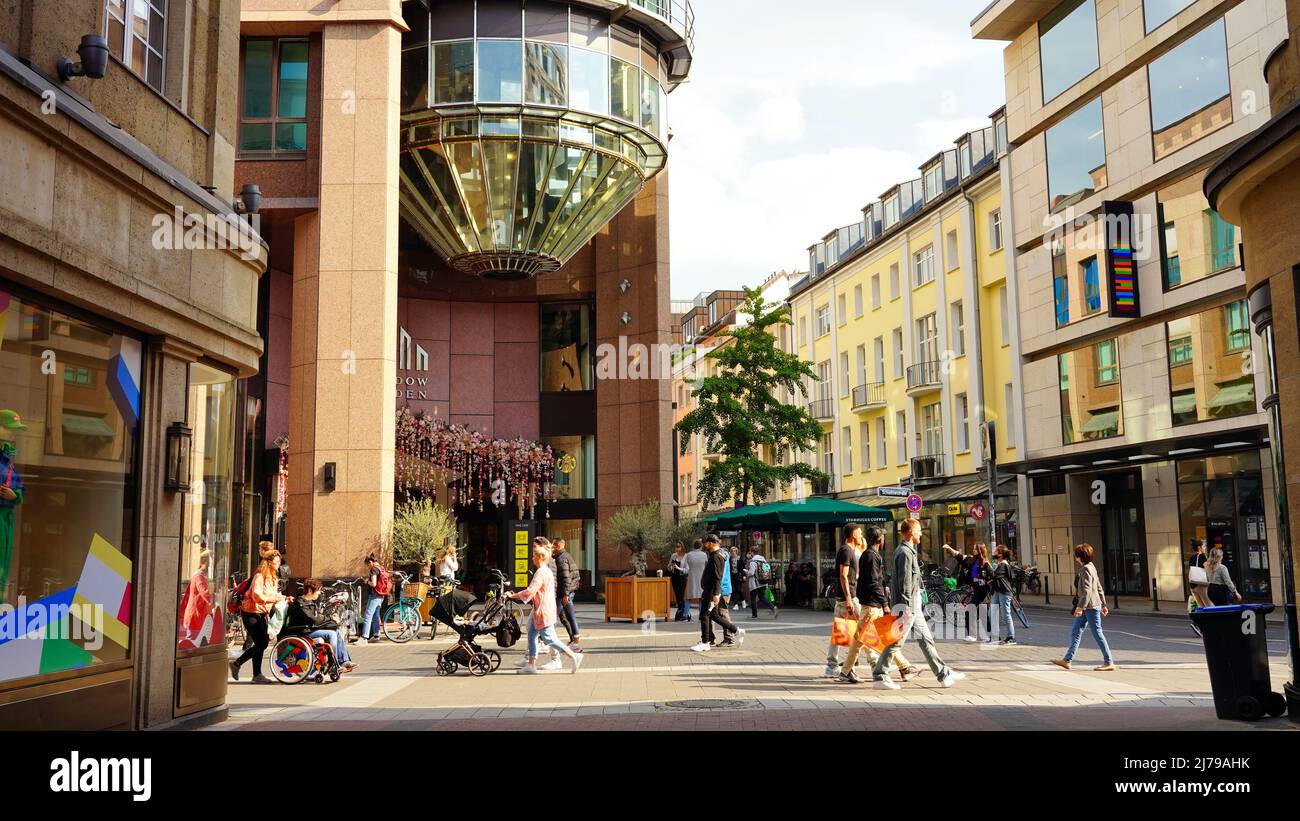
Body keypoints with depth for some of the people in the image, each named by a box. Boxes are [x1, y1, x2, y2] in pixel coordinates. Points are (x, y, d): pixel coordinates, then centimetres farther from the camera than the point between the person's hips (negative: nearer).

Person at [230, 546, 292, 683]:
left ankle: (236, 664, 25)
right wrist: (277, 597, -28)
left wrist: (286, 599, -5)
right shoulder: (259, 576, -17)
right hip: (251, 613, -9)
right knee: (260, 643, -6)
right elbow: (257, 596, -28)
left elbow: (275, 597, 13)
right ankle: (257, 675, 7)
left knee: (264, 642, 11)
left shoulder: (272, 578, 12)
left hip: (262, 614, 9)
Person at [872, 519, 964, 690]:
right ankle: (879, 676, 2)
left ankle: (943, 674, 16)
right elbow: (905, 583, -21)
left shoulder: (908, 550, 16)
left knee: (926, 639, 12)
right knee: (897, 641, -5)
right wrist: (906, 608, -22)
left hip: (913, 605, 11)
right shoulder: (905, 553, -16)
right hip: (907, 605, -11)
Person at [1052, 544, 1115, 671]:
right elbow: (1099, 588, 18)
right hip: (1086, 607, 10)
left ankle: (1109, 663, 6)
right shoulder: (1090, 567, 13)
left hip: (1091, 607, -10)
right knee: (1075, 632, 9)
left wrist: (1080, 607, -26)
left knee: (1097, 634, -2)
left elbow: (1087, 591, -24)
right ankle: (1067, 660, 10)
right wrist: (1103, 605, 21)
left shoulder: (1086, 569, -17)